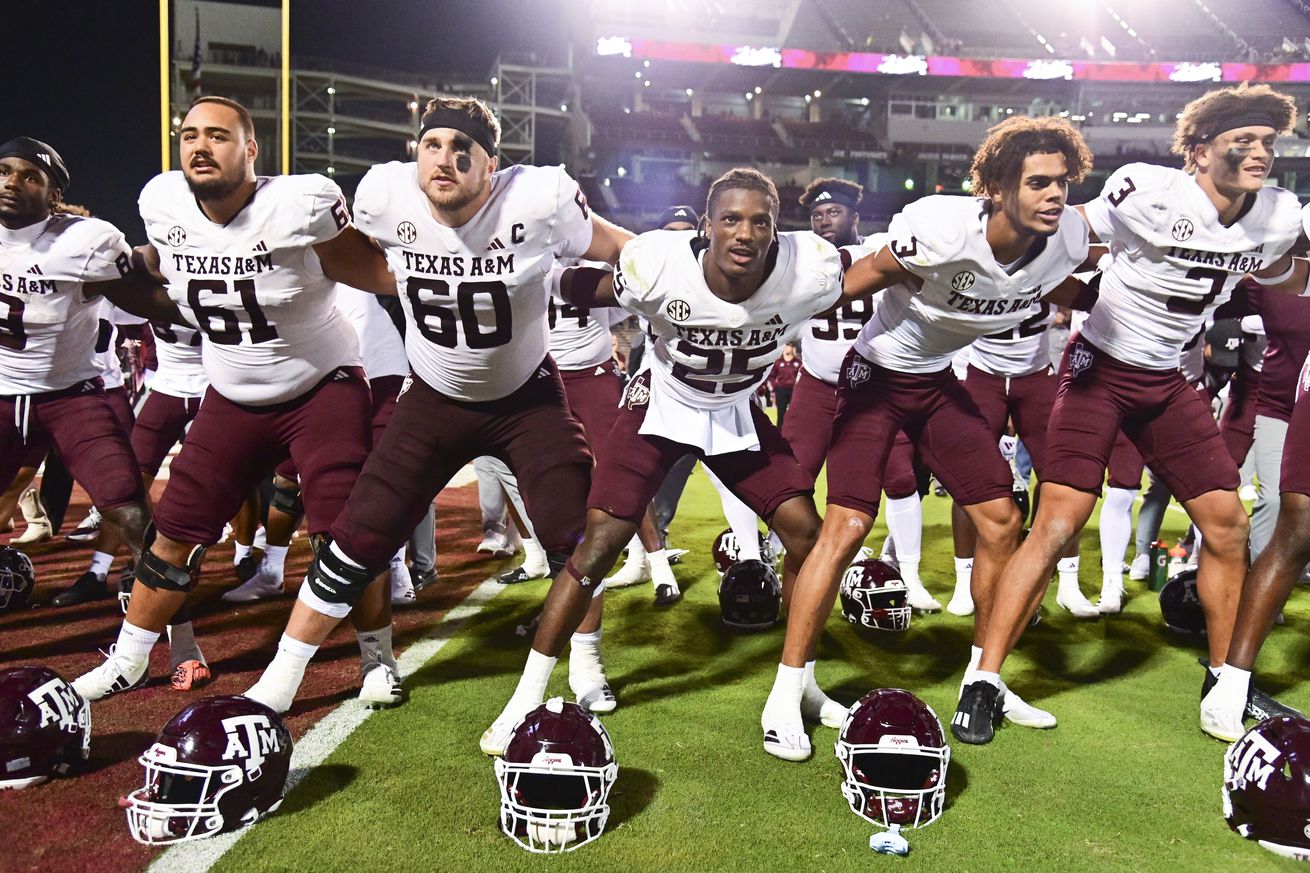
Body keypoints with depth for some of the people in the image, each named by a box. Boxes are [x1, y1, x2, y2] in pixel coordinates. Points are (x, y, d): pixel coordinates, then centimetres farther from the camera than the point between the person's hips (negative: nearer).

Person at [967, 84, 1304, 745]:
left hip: (1167, 381, 6)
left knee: (1227, 526, 4)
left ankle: (1227, 690, 22)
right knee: (1057, 524, -15)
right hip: (1100, 367, -6)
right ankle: (983, 683, -6)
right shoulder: (1151, 192, -19)